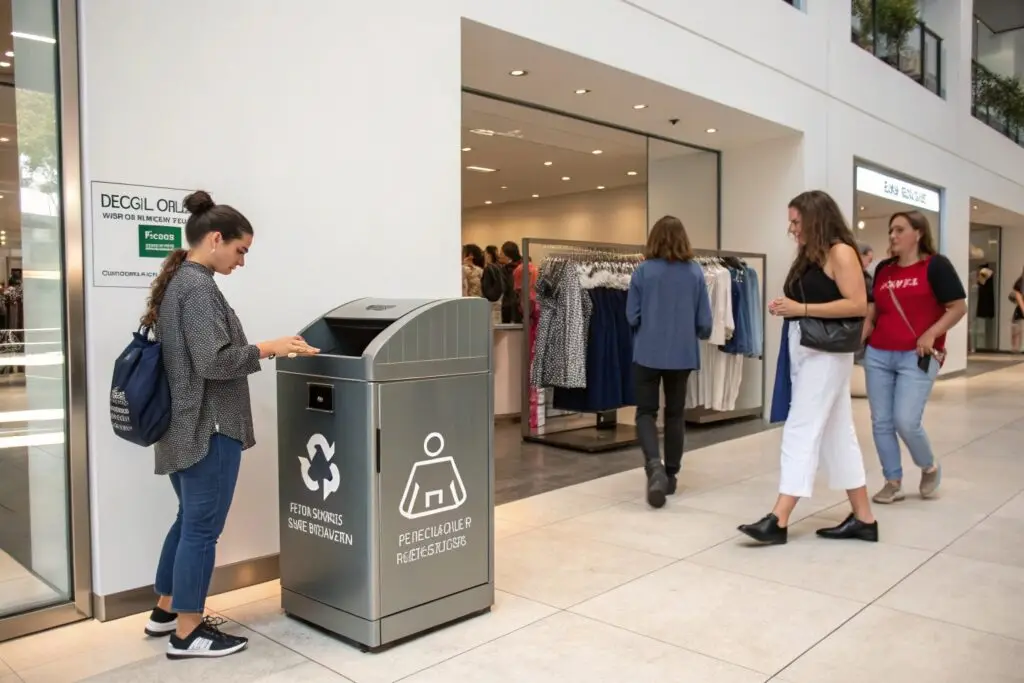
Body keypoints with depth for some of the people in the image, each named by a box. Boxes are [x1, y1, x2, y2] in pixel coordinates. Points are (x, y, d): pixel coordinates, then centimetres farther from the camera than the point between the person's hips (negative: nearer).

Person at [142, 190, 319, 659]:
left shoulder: (176, 282, 13)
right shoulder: (198, 286, -18)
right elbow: (214, 361, -24)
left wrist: (260, 349, 16)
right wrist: (269, 348, -17)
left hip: (184, 426, 10)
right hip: (208, 427, -10)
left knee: (188, 520, 21)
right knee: (202, 527, 1)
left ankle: (165, 612, 34)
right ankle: (187, 634, 13)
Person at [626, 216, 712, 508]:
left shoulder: (643, 271, -8)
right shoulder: (695, 272, -2)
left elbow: (631, 316, -5)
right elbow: (705, 320, 0)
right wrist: (699, 334, 23)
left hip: (648, 353, -2)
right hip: (682, 354, 2)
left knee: (646, 411, 6)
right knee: (675, 413, 15)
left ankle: (654, 465, -18)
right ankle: (670, 474, 21)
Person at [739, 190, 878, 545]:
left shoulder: (841, 252, -10)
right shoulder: (809, 256, 16)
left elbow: (858, 305, -18)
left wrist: (801, 309, -20)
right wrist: (785, 307, 3)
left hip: (826, 352, -9)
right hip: (804, 349, 9)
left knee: (801, 431, -10)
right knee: (837, 434, 11)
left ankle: (779, 520, -8)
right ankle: (863, 518, 18)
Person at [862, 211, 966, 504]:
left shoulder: (935, 265, -3)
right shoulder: (883, 269, 12)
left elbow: (959, 307, -5)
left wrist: (931, 334, -16)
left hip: (916, 357, -5)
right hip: (878, 355, 5)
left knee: (906, 421, -10)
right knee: (881, 422, 5)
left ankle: (930, 468, 21)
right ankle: (893, 482, 19)